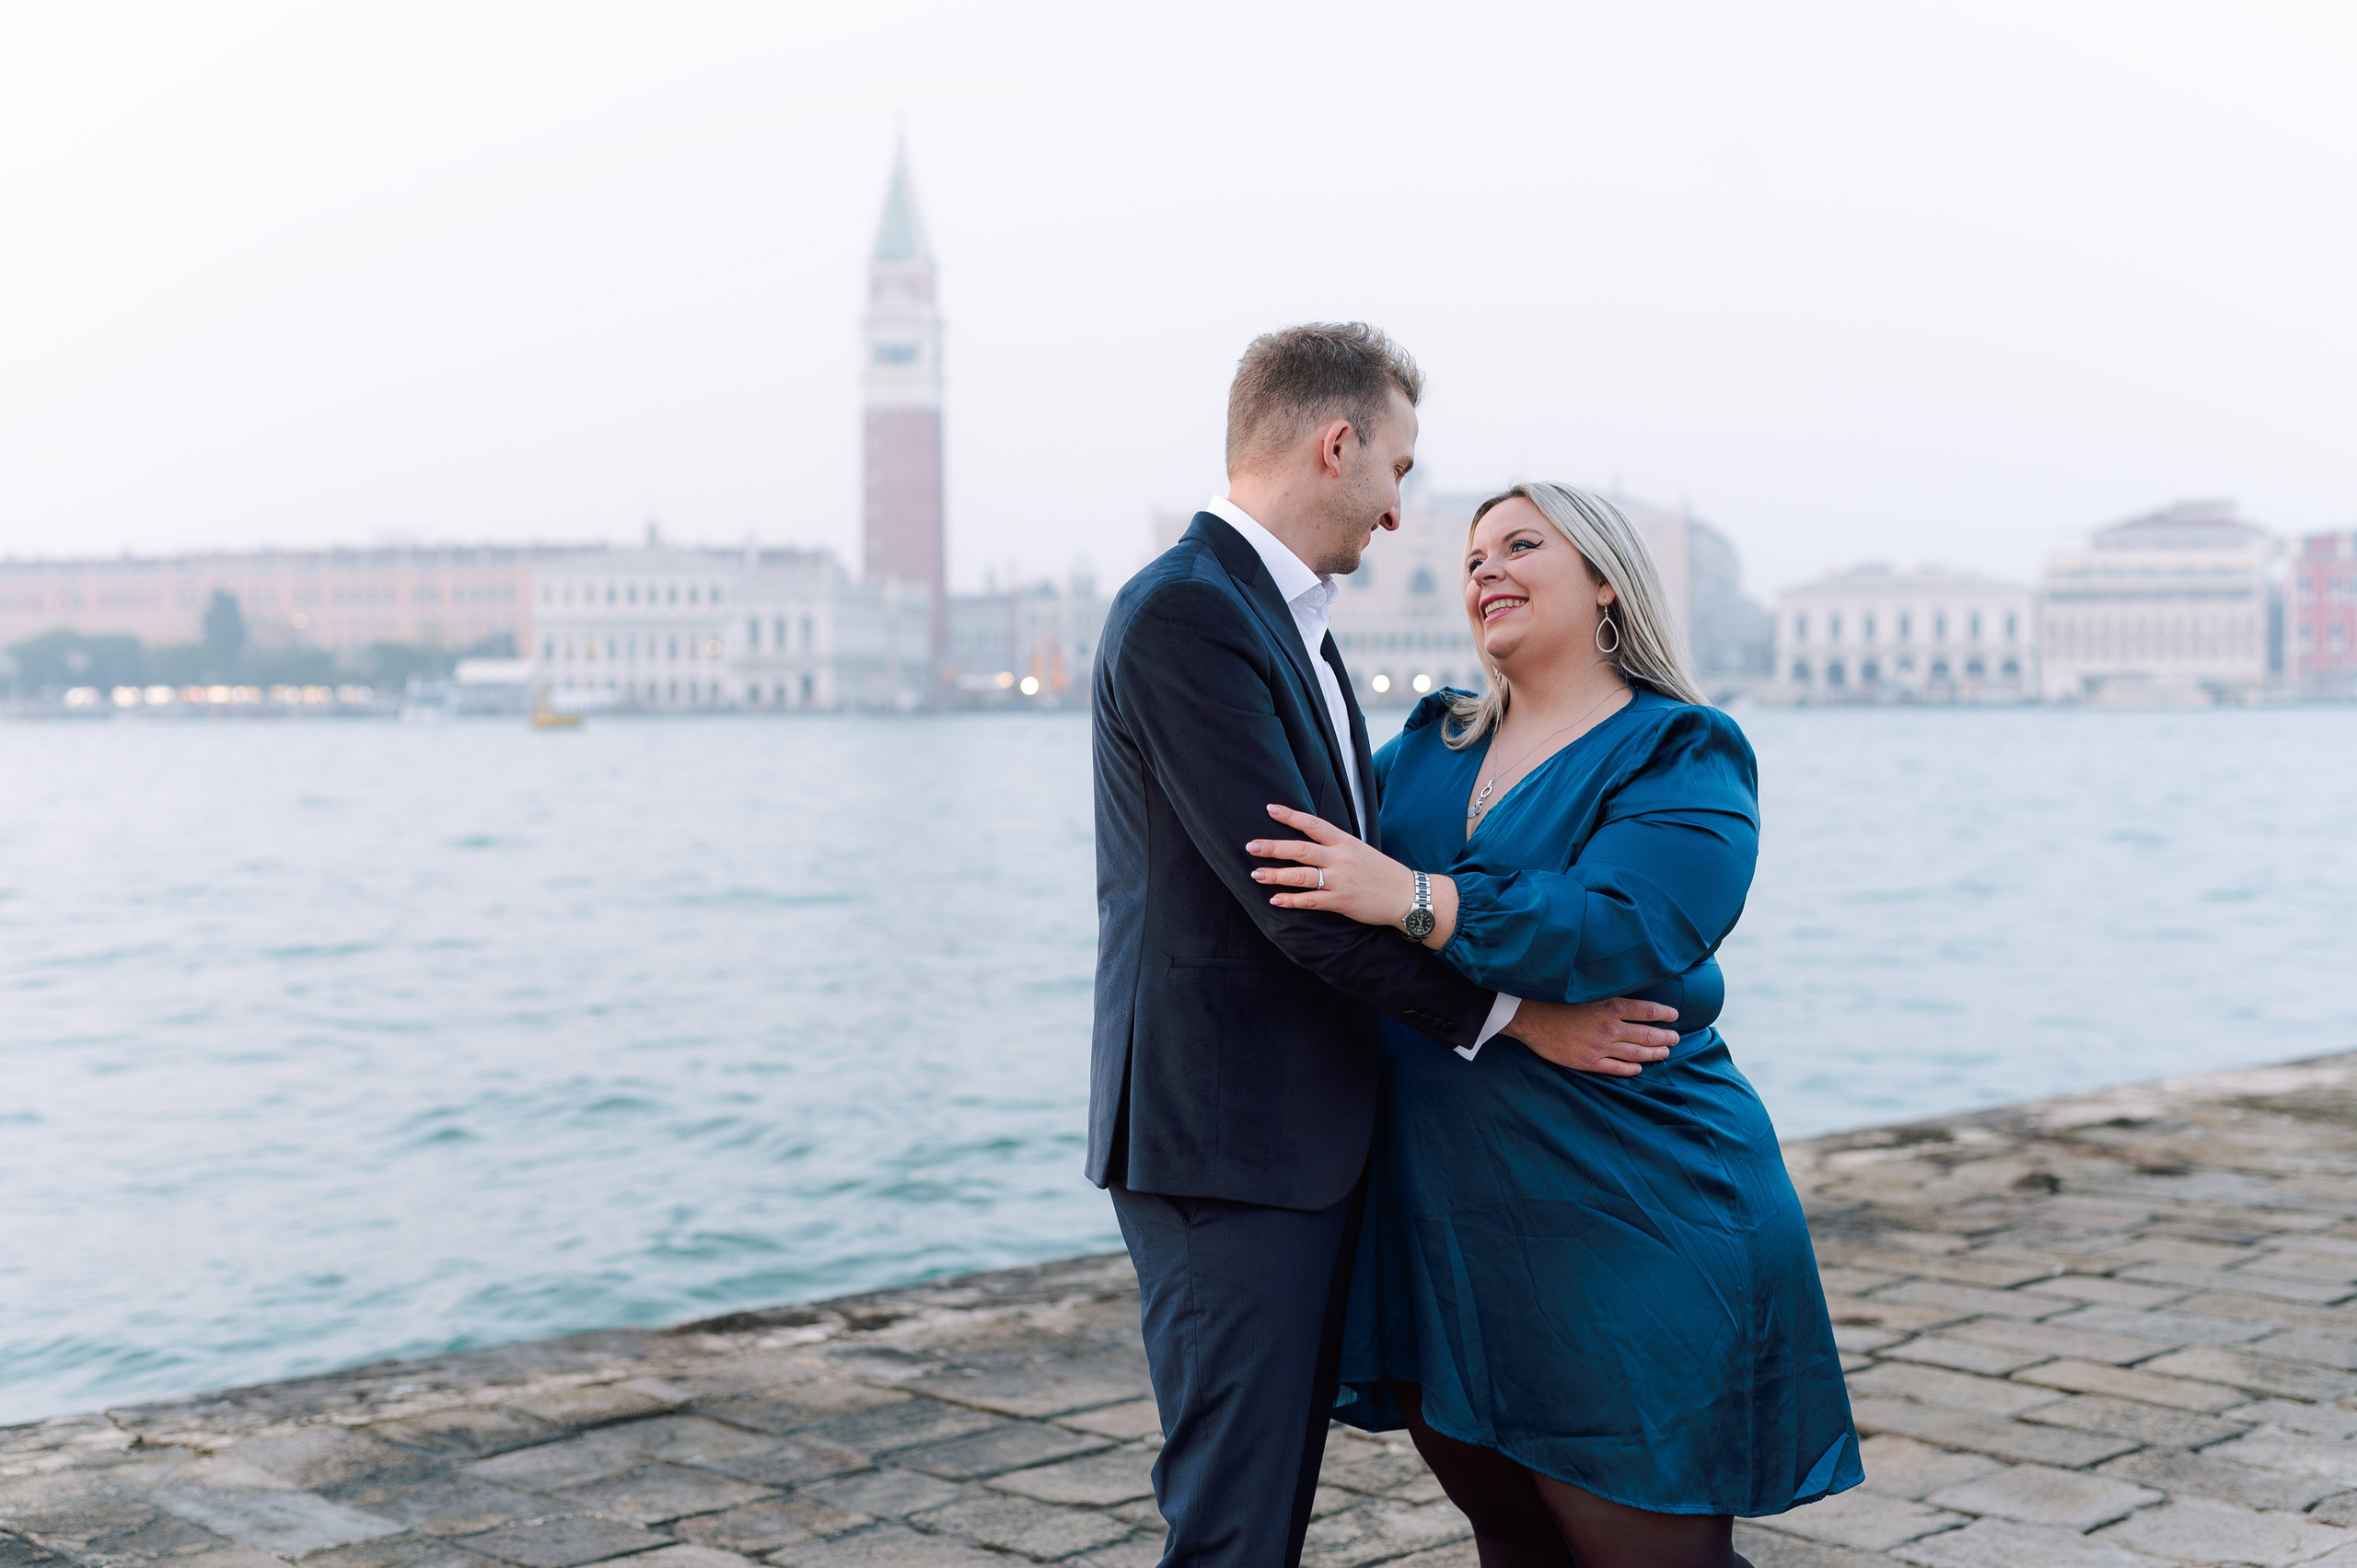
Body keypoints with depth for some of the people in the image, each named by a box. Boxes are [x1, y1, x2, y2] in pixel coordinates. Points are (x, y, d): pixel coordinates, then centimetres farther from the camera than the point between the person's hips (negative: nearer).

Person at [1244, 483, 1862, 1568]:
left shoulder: (1682, 757, -7)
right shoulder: (1428, 744, 13)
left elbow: (1624, 932, -24)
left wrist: (1417, 901, -32)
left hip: (1623, 1230, -6)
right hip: (1439, 1225, 6)